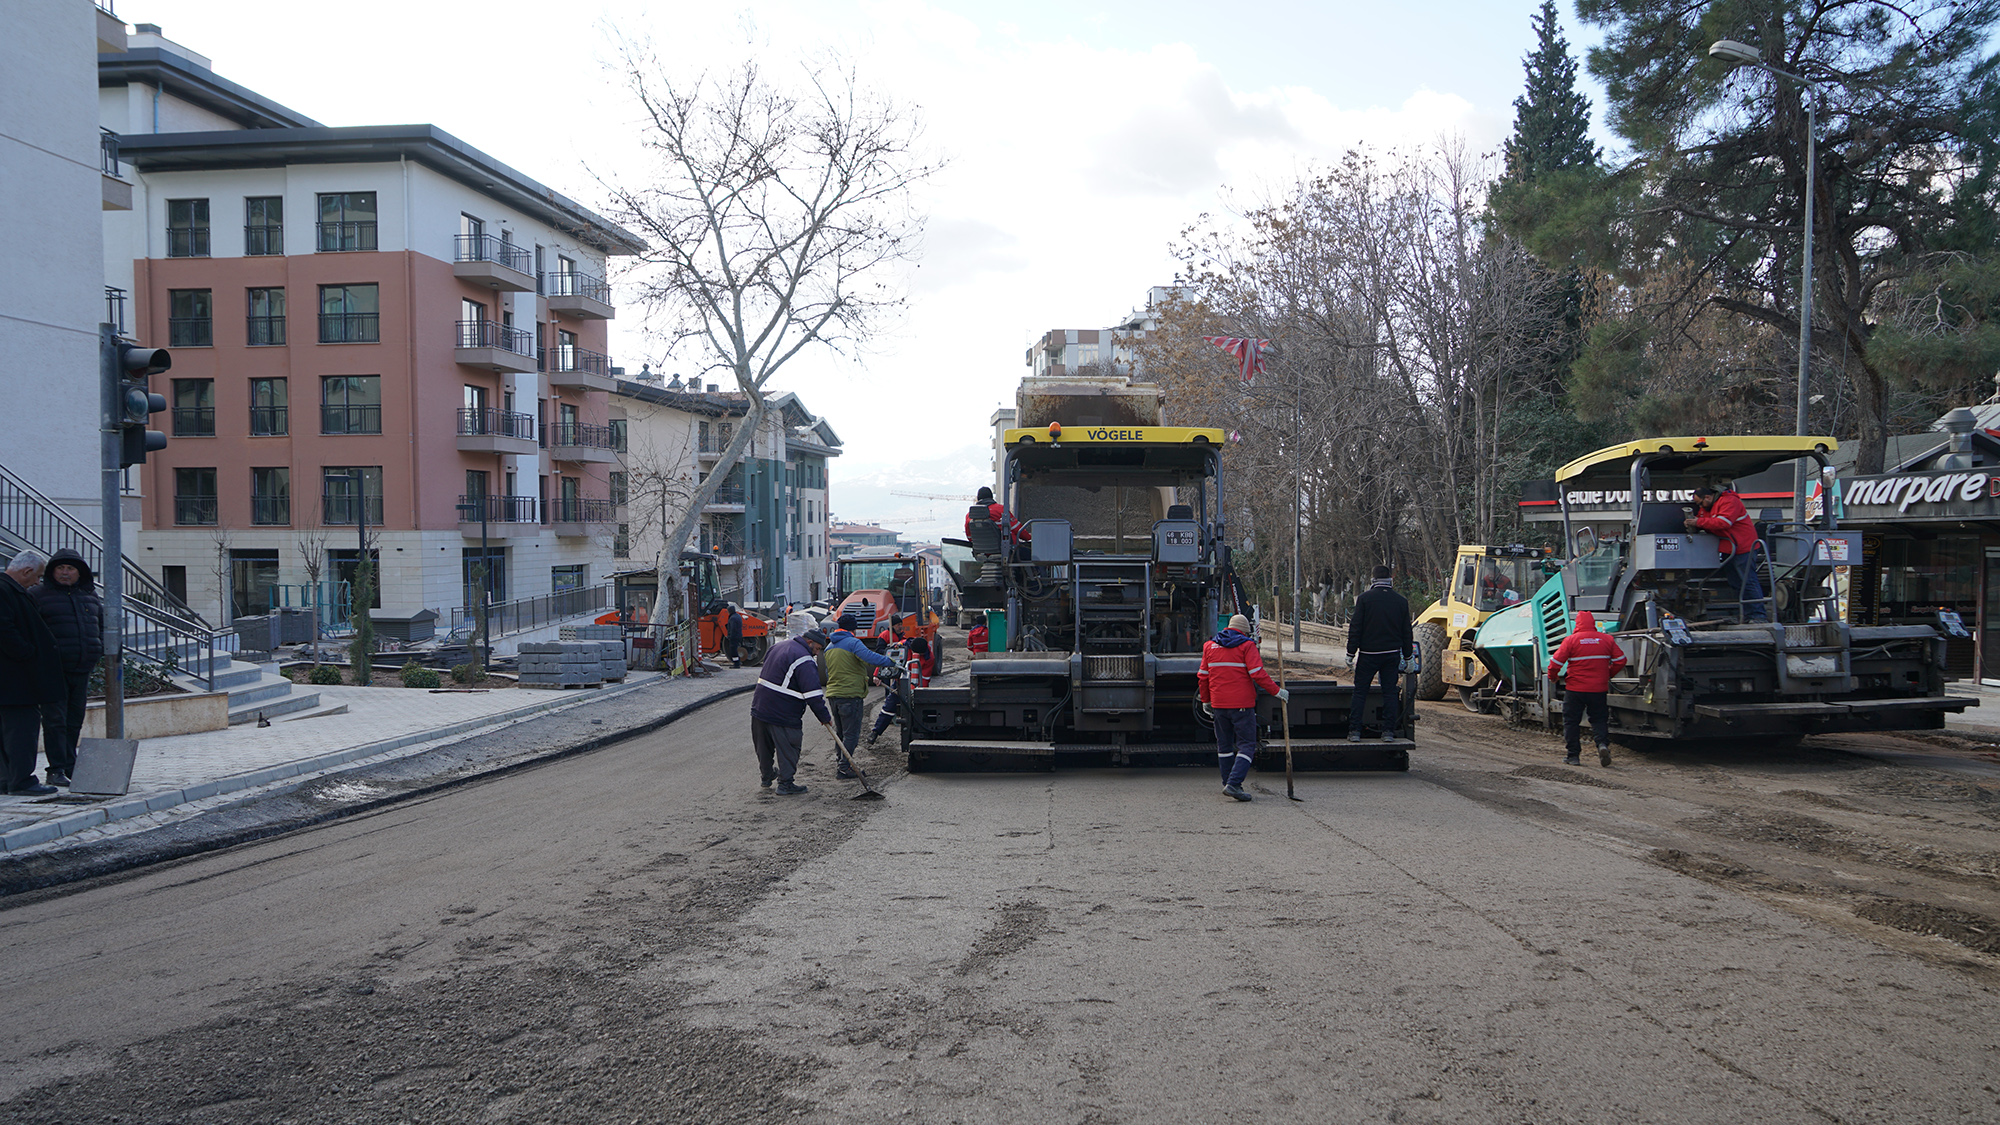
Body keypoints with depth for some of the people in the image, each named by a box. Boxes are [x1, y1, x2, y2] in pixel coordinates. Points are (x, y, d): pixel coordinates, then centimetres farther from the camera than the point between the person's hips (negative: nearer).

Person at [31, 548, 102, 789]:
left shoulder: (90, 596, 15)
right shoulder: (38, 594, -1)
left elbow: (102, 624, 25)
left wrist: (99, 649, 11)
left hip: (81, 670, 5)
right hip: (53, 670, -5)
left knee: (75, 720, 10)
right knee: (55, 719, -7)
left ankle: (70, 767, 18)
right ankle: (57, 769, -5)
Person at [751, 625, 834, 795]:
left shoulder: (778, 646, 12)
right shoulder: (805, 660, -18)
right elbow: (812, 693, -21)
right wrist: (825, 716, -12)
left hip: (759, 706, 9)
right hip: (783, 714, -9)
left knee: (764, 746, 20)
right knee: (788, 747, 3)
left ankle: (767, 776, 37)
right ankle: (785, 783, 7)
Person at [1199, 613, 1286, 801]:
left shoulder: (1210, 646, 10)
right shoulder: (1247, 646, -5)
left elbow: (1202, 676, 12)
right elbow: (1258, 674, -14)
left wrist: (1206, 701, 23)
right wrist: (1276, 691, -6)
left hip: (1219, 704, 5)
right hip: (1242, 704, -5)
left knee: (1224, 744, 19)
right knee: (1246, 745, -1)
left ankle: (1227, 782, 27)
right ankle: (1234, 783, -15)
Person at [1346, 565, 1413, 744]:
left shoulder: (1365, 598, -5)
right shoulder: (1401, 601, 4)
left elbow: (1355, 628, -7)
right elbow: (1407, 632, 9)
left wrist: (1350, 653, -2)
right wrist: (1407, 657, 16)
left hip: (1368, 654, -2)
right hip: (1392, 654, 3)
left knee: (1360, 692, 3)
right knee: (1389, 692, 7)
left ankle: (1354, 731, -1)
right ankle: (1388, 731, 3)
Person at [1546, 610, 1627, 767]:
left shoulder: (1571, 640, -9)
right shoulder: (1606, 639, 1)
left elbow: (1556, 662, -9)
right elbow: (1620, 660, 5)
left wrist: (1553, 677, 11)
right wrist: (1608, 674, 21)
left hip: (1575, 689, -3)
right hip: (1599, 689, 3)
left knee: (1571, 721, 8)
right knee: (1599, 719, 14)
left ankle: (1573, 756, 7)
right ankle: (1603, 744, -11)